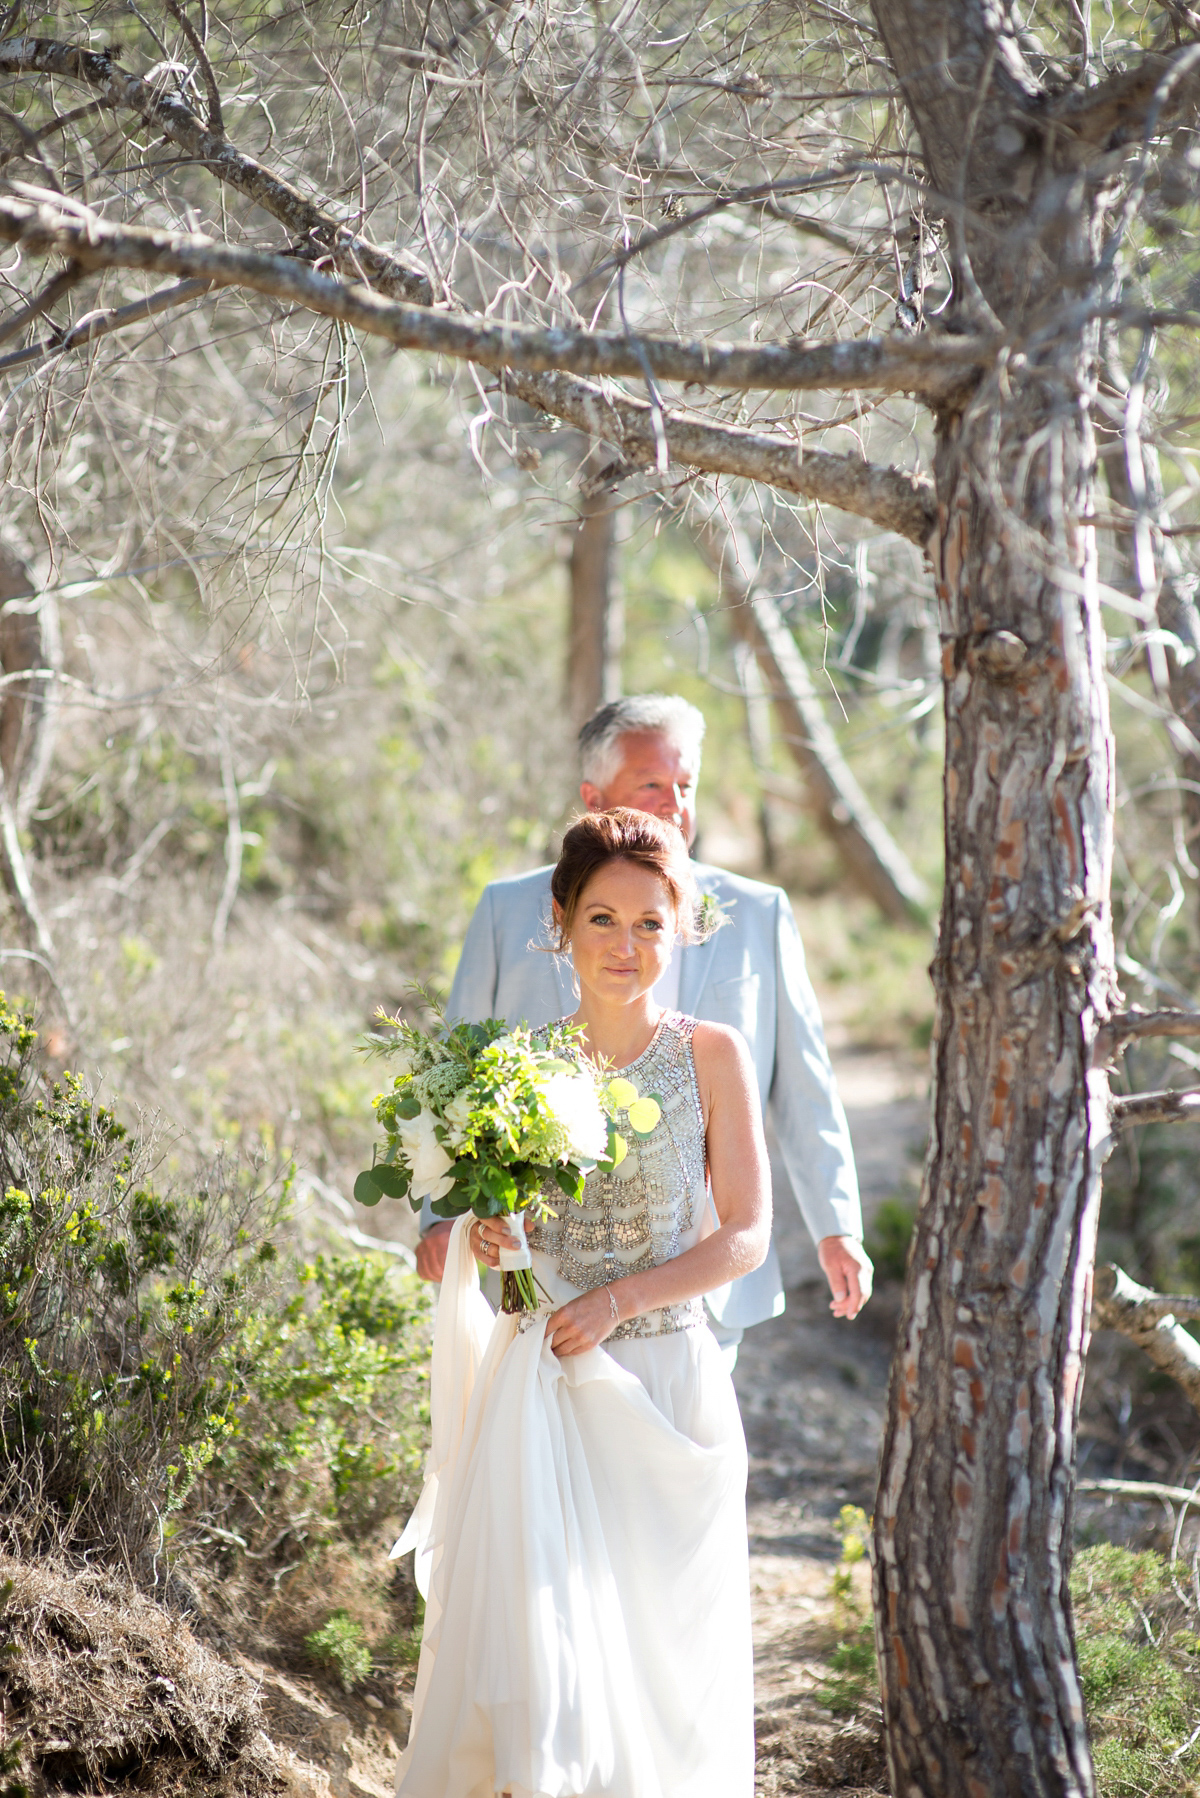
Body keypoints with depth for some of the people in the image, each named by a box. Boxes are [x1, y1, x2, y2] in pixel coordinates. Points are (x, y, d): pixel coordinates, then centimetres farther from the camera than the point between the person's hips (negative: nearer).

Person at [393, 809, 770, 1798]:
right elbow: (489, 1205, 15)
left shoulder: (711, 1056, -1)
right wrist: (483, 1237, -9)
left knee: (654, 1635, 2)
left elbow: (745, 1236, -3)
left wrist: (618, 1300, -14)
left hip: (663, 1382, -1)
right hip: (540, 1385, 1)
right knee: (528, 1630, -9)